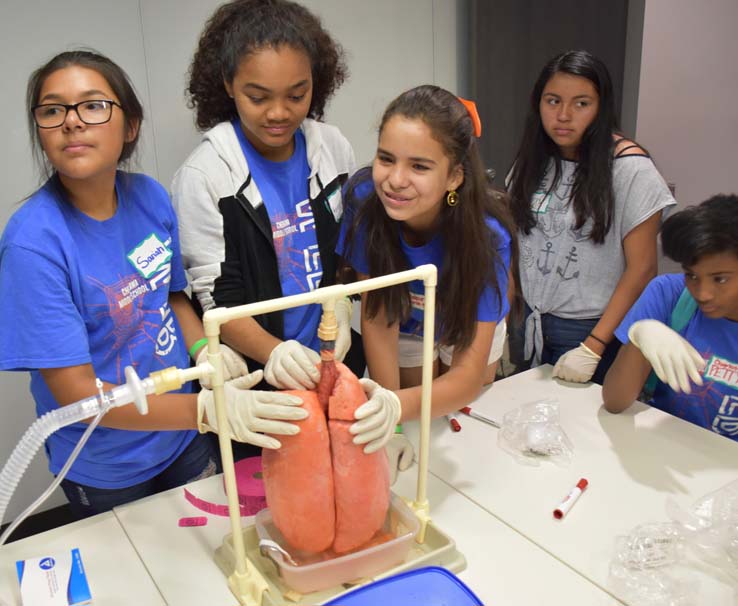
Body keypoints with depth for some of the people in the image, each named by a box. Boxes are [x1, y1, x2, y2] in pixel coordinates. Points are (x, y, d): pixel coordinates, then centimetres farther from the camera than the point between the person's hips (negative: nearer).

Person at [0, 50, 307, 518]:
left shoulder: (150, 196, -10)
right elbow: (77, 393, -26)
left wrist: (205, 349, -14)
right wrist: (207, 409, -36)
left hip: (183, 436, 5)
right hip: (105, 472, -4)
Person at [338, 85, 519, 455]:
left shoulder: (488, 235, -41)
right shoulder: (364, 198, -37)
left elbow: (469, 376, -42)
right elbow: (377, 312, -26)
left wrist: (398, 407, -63)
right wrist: (387, 421, -33)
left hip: (473, 325, -1)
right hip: (406, 326, 1)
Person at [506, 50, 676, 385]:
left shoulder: (629, 167, -14)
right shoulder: (533, 159, 2)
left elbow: (642, 269, -14)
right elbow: (516, 243, 8)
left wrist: (593, 348, -16)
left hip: (592, 330, -4)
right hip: (530, 325, 5)